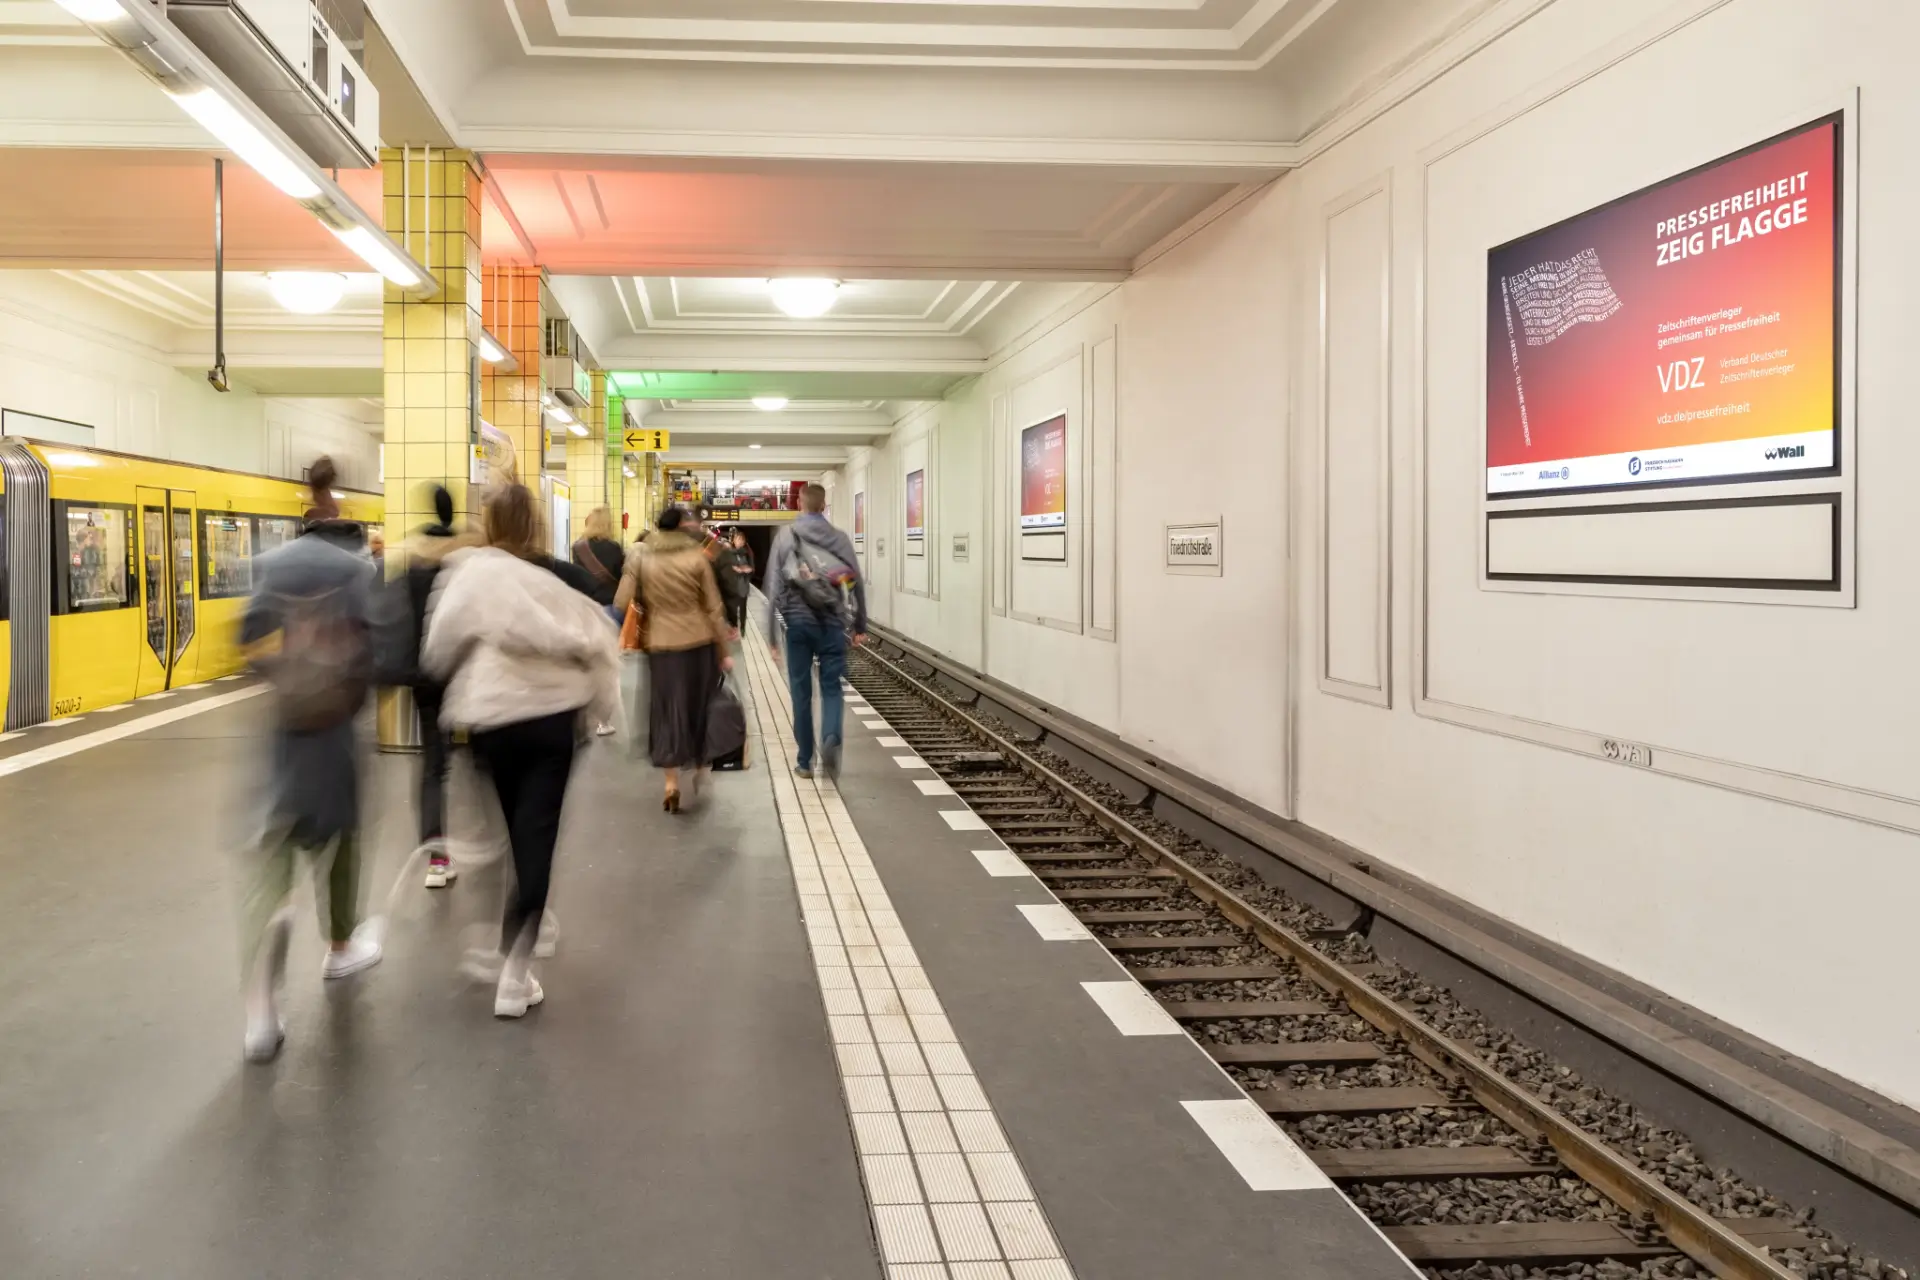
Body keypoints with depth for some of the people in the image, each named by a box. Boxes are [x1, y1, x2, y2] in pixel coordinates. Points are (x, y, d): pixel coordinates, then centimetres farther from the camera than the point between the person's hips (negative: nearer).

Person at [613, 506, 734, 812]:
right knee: (700, 706, 17)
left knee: (668, 710, 6)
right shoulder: (697, 557, -4)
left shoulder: (640, 558, -1)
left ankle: (672, 783, -3)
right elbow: (713, 607, -2)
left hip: (661, 643, 0)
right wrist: (724, 650, 4)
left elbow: (621, 603, -6)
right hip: (700, 641, 0)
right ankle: (699, 770, 26)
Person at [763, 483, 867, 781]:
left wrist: (772, 633, 2)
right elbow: (857, 583, 5)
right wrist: (860, 625, 16)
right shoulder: (840, 537, 3)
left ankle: (805, 761, 15)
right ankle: (831, 738, -20)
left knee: (802, 692, 10)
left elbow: (774, 586, -2)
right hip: (832, 622, 0)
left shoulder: (786, 536, 1)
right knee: (831, 687, 8)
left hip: (798, 621, 0)